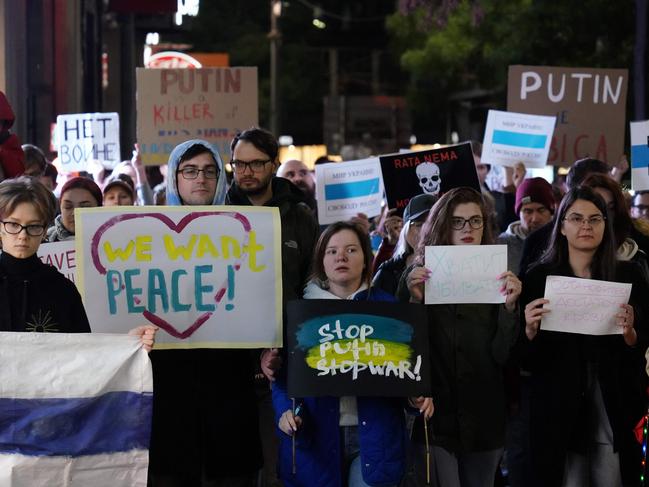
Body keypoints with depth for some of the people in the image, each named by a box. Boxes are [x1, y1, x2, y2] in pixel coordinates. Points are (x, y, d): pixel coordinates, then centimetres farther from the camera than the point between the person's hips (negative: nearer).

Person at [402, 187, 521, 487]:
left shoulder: (497, 278, 3)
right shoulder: (418, 276, 0)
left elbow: (503, 355, -3)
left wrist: (509, 305, -17)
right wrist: (415, 300, -18)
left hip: (483, 417, 2)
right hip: (434, 415, -2)